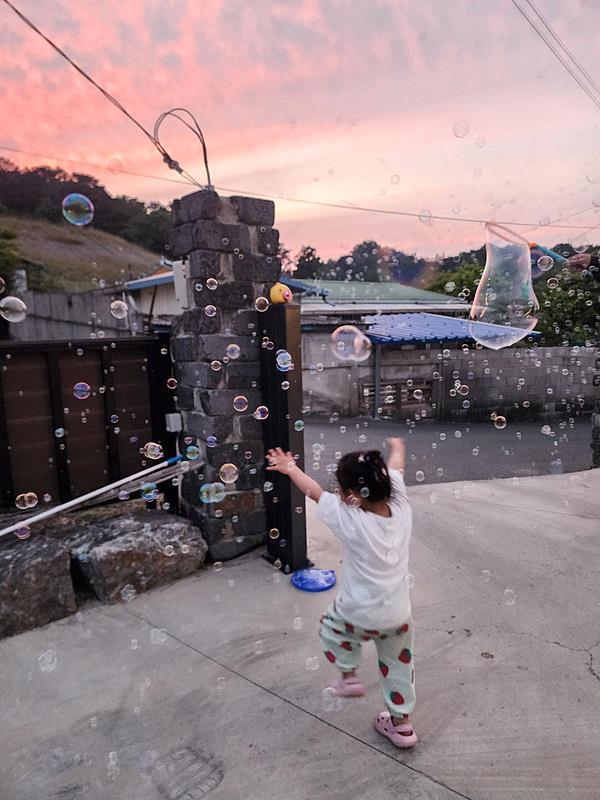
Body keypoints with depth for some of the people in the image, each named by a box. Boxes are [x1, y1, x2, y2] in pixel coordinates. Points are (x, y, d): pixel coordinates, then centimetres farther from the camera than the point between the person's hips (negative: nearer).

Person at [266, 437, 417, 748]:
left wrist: (290, 468, 6)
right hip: (399, 615, 5)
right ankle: (401, 723, 39)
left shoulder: (351, 520, -27)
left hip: (360, 615, -4)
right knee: (398, 665, 25)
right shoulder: (400, 505, -17)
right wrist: (397, 446, 25)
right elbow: (395, 469, 4)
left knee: (330, 625, 27)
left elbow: (316, 492, -11)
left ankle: (348, 676, 32)